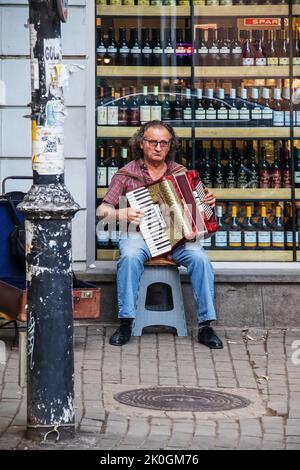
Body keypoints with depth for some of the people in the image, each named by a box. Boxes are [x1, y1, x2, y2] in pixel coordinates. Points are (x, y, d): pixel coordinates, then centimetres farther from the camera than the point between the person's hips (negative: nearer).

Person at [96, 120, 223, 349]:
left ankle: (205, 325, -22)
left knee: (200, 258, -28)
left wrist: (208, 202, -1)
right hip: (139, 235, -2)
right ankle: (126, 323, -28)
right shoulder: (126, 175, 4)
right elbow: (102, 210, 3)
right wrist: (122, 214, -17)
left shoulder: (180, 173, 12)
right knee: (130, 257, -36)